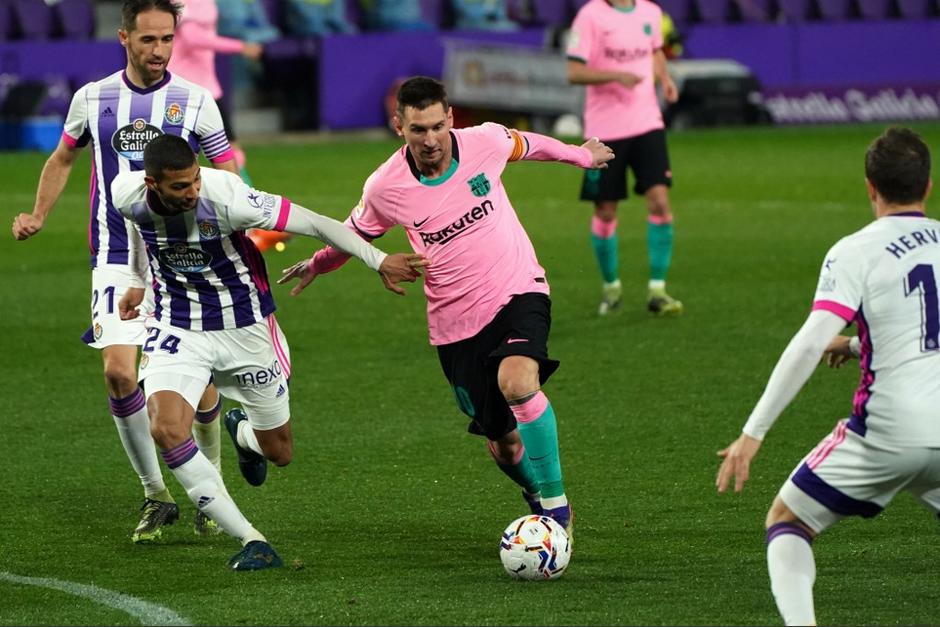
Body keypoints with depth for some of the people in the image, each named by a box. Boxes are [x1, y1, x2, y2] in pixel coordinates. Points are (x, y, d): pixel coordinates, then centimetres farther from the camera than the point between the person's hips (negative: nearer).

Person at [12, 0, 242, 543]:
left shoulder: (195, 101, 0)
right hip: (117, 258, 1)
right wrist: (39, 217, 13)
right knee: (119, 371, -15)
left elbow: (227, 173, 6)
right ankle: (157, 497, -2)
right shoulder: (92, 99, 5)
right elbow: (64, 158, 22)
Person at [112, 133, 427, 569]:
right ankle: (251, 542, -15)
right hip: (177, 329, 2)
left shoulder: (226, 198, -29)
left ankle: (243, 432, 50)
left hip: (245, 328, -1)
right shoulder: (126, 195, -17)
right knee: (167, 430, -25)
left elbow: (313, 223, -22)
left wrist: (379, 261, -22)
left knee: (279, 454, 9)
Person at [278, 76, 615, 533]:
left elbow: (526, 145, 14)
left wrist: (579, 154, 31)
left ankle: (555, 503, -18)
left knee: (517, 383, -31)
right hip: (456, 321, 1)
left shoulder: (486, 141, -11)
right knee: (504, 446, 5)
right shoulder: (385, 188, -13)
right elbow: (354, 233, 11)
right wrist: (316, 266, 27)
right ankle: (541, 501, 36)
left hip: (518, 291, -1)